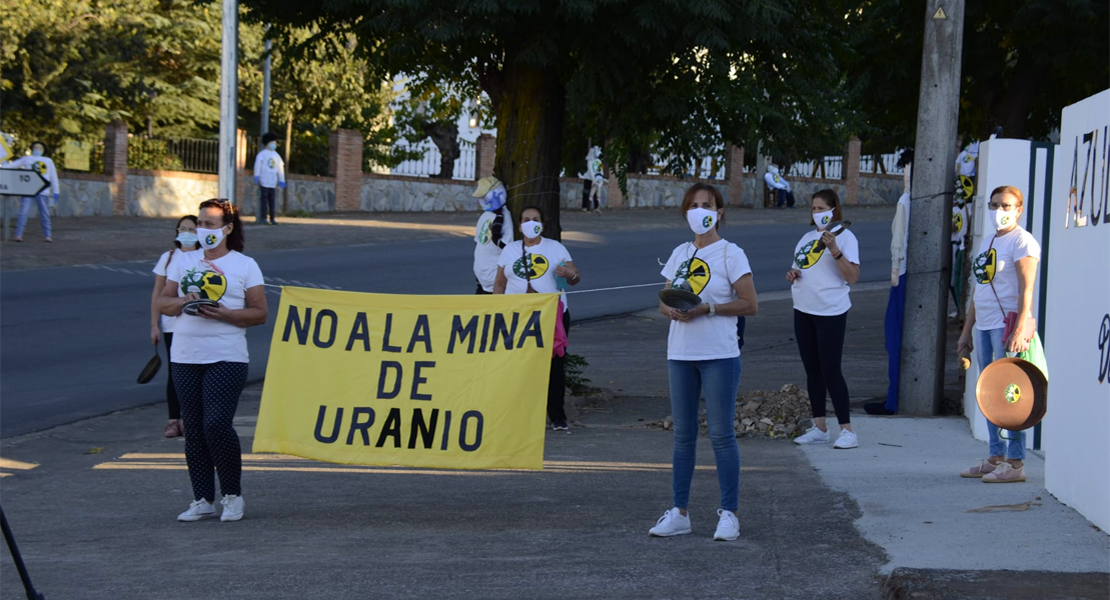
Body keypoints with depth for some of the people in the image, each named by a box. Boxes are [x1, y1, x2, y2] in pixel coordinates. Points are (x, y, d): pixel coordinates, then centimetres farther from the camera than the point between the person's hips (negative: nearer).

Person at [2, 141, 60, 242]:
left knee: (45, 214, 0)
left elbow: (53, 177, 20)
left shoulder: (48, 161, 22)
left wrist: (55, 193, 13)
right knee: (23, 212, -9)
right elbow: (11, 165, 17)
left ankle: (47, 236, 4)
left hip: (43, 192, 2)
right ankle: (18, 235, -9)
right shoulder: (26, 159, 17)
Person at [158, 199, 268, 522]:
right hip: (185, 358, 5)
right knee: (193, 429, 4)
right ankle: (203, 500, 12)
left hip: (227, 358, -5)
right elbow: (163, 303, 13)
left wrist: (225, 314, -16)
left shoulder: (245, 265, 3)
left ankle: (232, 495, 2)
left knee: (217, 424, -15)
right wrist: (182, 302, -9)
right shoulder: (183, 262, 14)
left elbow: (260, 313, -1)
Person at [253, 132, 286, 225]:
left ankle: (272, 218, 8)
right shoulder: (262, 154, -1)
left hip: (273, 182, 5)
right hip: (264, 182, -5)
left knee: (272, 201, 5)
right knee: (264, 199, -5)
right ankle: (263, 218, -2)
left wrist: (281, 181, 17)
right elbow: (257, 164, -9)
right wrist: (256, 177, -17)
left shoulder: (276, 155, 17)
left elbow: (280, 168, 20)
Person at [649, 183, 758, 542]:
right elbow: (664, 301, 16)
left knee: (721, 434, -4)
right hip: (680, 354, 6)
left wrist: (707, 308, -17)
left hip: (719, 355, -5)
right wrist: (672, 309, -8)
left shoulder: (730, 254, -3)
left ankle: (729, 513, 2)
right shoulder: (680, 254, 13)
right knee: (683, 435, 8)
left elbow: (750, 304, -9)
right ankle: (680, 513, 13)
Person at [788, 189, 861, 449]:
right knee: (812, 370, 10)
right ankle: (819, 428, 16)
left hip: (831, 312, -7)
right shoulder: (807, 237, 15)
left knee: (830, 371, -10)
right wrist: (792, 275, 2)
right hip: (803, 310, 7)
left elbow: (852, 277, -15)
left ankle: (847, 430, -5)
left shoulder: (844, 237, -6)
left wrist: (834, 250, -24)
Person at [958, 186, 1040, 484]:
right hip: (984, 326, 9)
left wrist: (1020, 329, -24)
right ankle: (996, 458, 14)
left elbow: (1026, 289, -15)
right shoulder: (987, 242, 20)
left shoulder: (1022, 241, -6)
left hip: (1008, 325, -9)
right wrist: (967, 330, 20)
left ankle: (1015, 463, -7)